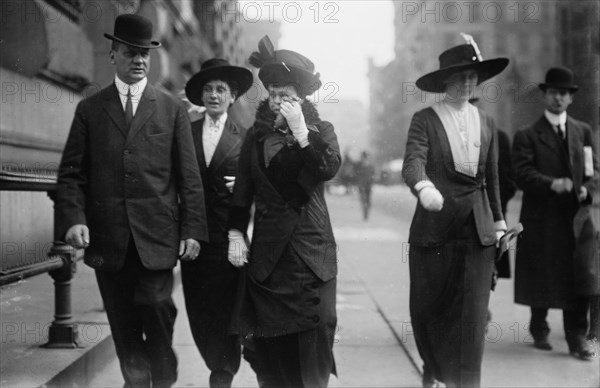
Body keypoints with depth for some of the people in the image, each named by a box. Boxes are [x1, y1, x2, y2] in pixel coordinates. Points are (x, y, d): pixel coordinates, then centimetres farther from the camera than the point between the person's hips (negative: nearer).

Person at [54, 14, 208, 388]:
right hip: (107, 240, 1)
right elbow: (71, 172, 5)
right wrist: (72, 218, -11)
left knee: (157, 312, -9)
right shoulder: (89, 109, 10)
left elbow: (189, 176, 5)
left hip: (156, 236, -1)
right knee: (124, 326, 6)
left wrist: (192, 230, -3)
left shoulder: (172, 109, 8)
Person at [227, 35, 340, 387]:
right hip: (267, 250, 2)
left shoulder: (321, 131, 4)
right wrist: (236, 233, 0)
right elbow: (243, 190, 9)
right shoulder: (257, 136, 9)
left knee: (314, 330, -5)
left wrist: (301, 130, -19)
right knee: (270, 339, 2)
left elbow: (330, 168, -17)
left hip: (311, 249, -2)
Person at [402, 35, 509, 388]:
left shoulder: (487, 123, 11)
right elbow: (412, 163, -18)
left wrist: (498, 220, 15)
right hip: (434, 227, -2)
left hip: (477, 229, 2)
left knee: (472, 314, -2)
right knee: (428, 307, 8)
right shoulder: (425, 120, -3)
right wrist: (424, 186, -39)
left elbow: (491, 178, 16)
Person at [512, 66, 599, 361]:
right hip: (541, 220, -2)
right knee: (541, 278, 7)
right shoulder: (527, 136, 0)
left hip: (576, 217, 3)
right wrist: (553, 184, -25)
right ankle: (539, 331, 26)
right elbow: (522, 174, -11)